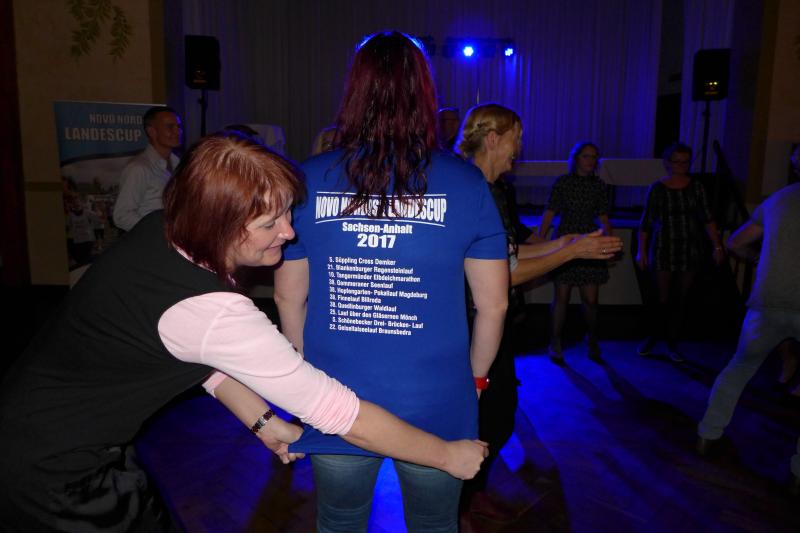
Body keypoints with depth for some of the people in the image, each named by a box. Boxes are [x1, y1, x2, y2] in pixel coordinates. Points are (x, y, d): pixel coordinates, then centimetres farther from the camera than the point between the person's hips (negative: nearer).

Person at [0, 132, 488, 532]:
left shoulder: (162, 231, -10)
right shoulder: (213, 311, -35)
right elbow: (342, 415, -29)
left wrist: (262, 421, 0)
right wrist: (449, 455, -17)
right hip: (55, 475, -7)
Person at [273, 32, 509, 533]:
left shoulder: (310, 178, -6)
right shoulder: (465, 181, -9)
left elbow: (289, 295, 1)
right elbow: (494, 302, -3)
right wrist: (474, 378, 12)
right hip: (436, 409, 0)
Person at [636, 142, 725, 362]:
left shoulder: (696, 187, 2)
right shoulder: (657, 189, -3)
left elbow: (707, 219, 1)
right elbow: (645, 224, -1)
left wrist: (717, 246, -7)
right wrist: (641, 252, -3)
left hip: (690, 251, 2)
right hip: (663, 250, -2)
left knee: (680, 299, 7)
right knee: (663, 298, 0)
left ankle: (672, 342, 21)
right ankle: (651, 338, 20)